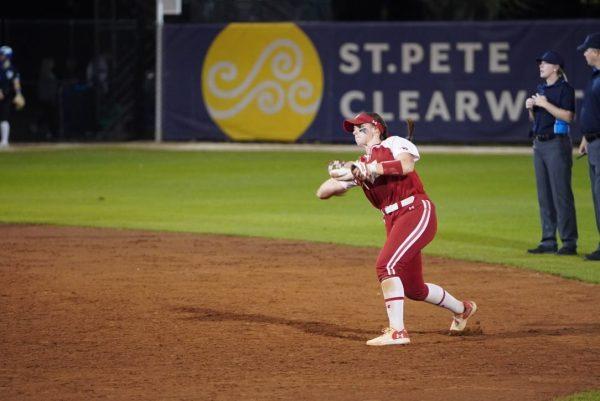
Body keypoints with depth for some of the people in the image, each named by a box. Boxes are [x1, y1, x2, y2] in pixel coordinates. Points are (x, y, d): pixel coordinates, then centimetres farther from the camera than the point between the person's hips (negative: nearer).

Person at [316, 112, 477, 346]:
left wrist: (371, 168, -24)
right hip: (393, 222, 8)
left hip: (417, 212, -8)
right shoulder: (360, 165, 20)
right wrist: (342, 175, -7)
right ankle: (462, 309, 38)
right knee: (413, 289, 12)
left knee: (386, 265, -24)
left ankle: (397, 331, -26)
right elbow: (322, 193, 13)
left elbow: (406, 165, -21)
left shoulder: (393, 143, 3)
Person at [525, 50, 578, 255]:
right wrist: (531, 107, 2)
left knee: (561, 193, -10)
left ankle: (569, 242, -9)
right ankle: (548, 241, 13)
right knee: (544, 194, 9)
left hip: (557, 144, -8)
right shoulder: (541, 88, 17)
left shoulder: (565, 89, -8)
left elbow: (568, 116, -18)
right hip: (539, 144, 8)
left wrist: (545, 104, -17)